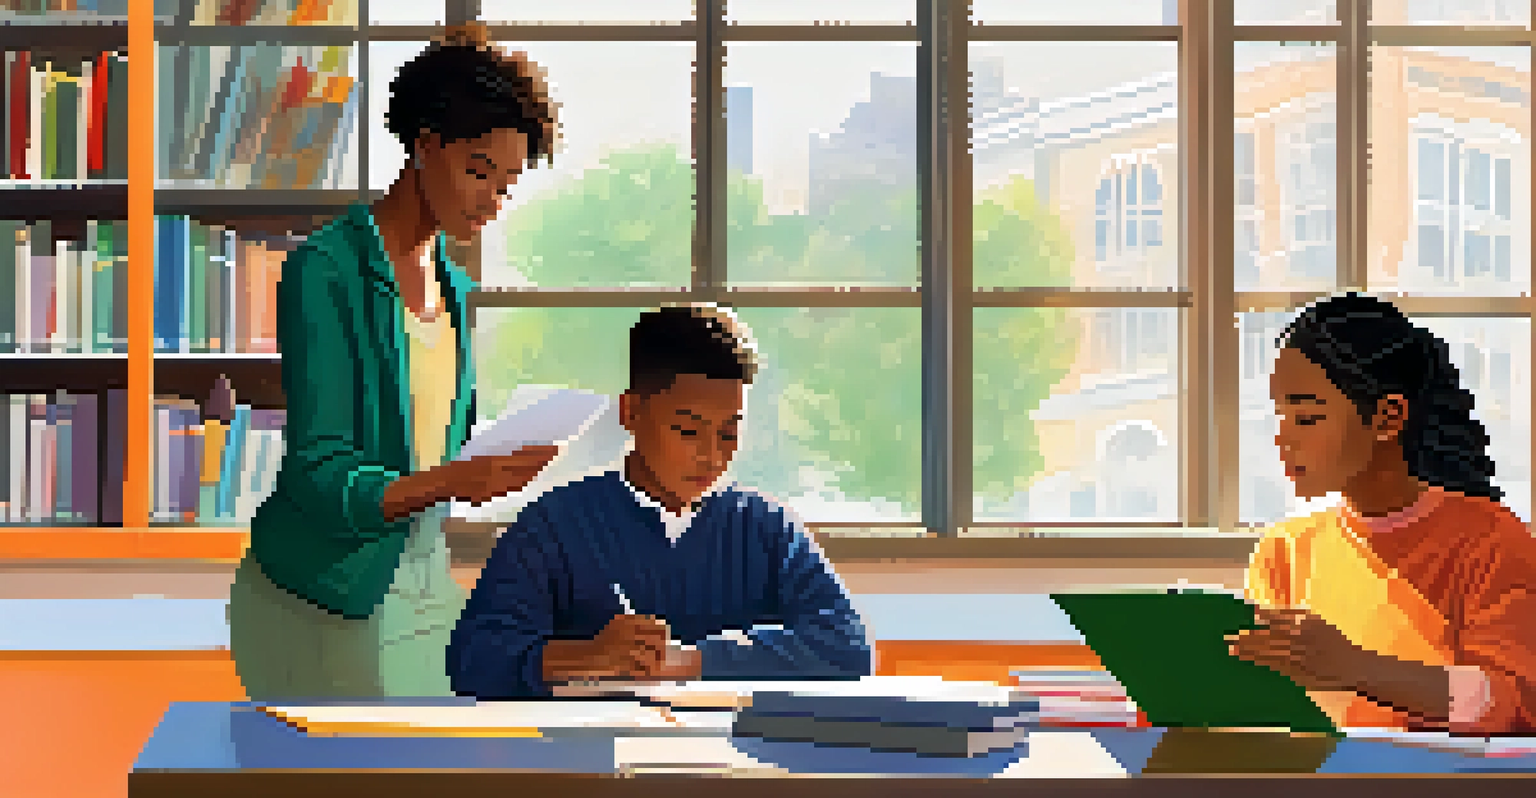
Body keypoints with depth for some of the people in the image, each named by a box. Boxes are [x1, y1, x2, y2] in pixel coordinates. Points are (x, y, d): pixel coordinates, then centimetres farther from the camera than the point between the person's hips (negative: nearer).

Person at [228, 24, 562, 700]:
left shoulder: (454, 289, 12)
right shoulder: (324, 270, -12)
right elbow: (320, 477, -20)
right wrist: (450, 481, -36)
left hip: (421, 586, 7)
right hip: (321, 601, -7)